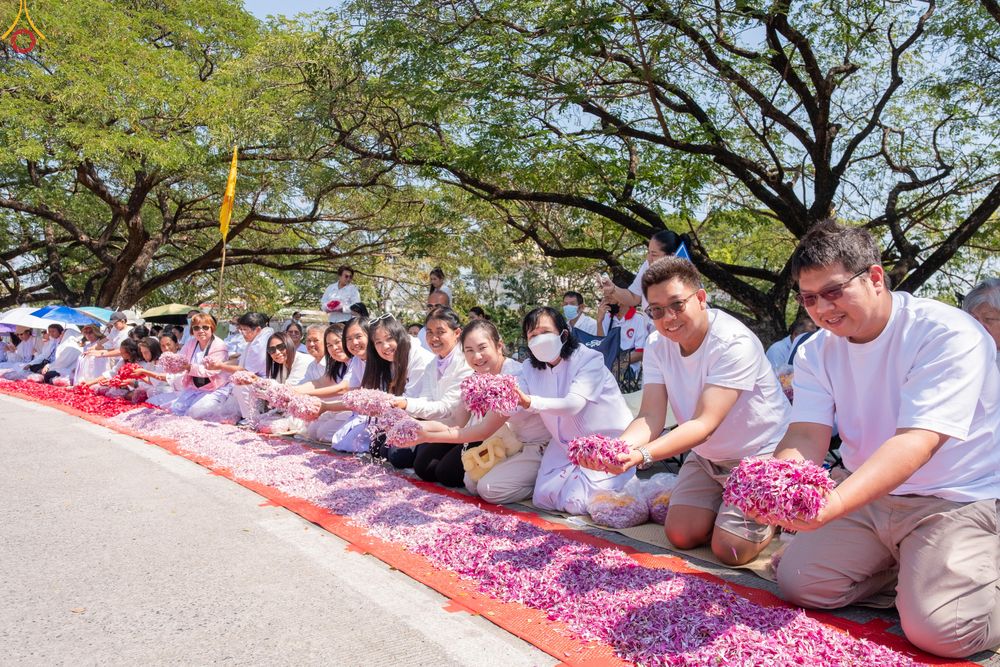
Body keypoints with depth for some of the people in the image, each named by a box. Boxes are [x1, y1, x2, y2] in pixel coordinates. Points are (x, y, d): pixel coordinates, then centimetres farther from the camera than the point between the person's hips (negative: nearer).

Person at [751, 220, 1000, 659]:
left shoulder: (948, 335, -21)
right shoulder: (816, 352, -2)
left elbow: (917, 442, -32)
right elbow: (806, 438, -13)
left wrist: (831, 506, -48)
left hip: (956, 500, -5)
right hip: (869, 494, 6)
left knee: (939, 629, -23)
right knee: (796, 583, -4)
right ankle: (909, 573, 14)